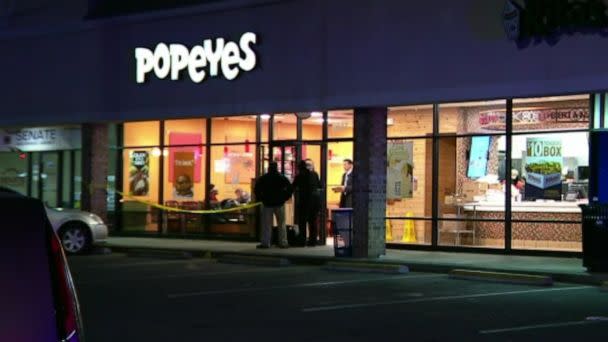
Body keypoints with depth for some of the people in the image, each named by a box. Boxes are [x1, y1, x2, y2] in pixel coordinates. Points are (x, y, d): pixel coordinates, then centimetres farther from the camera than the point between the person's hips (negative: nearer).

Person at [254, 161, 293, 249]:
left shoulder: (263, 178, 0)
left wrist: (260, 199, 6)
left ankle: (265, 243, -1)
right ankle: (283, 242, 6)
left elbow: (256, 190, -4)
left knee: (266, 225, 2)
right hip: (279, 204, 1)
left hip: (267, 204, 0)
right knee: (281, 224, 7)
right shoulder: (282, 178, 1)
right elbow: (290, 189, -4)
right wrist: (285, 198, 4)